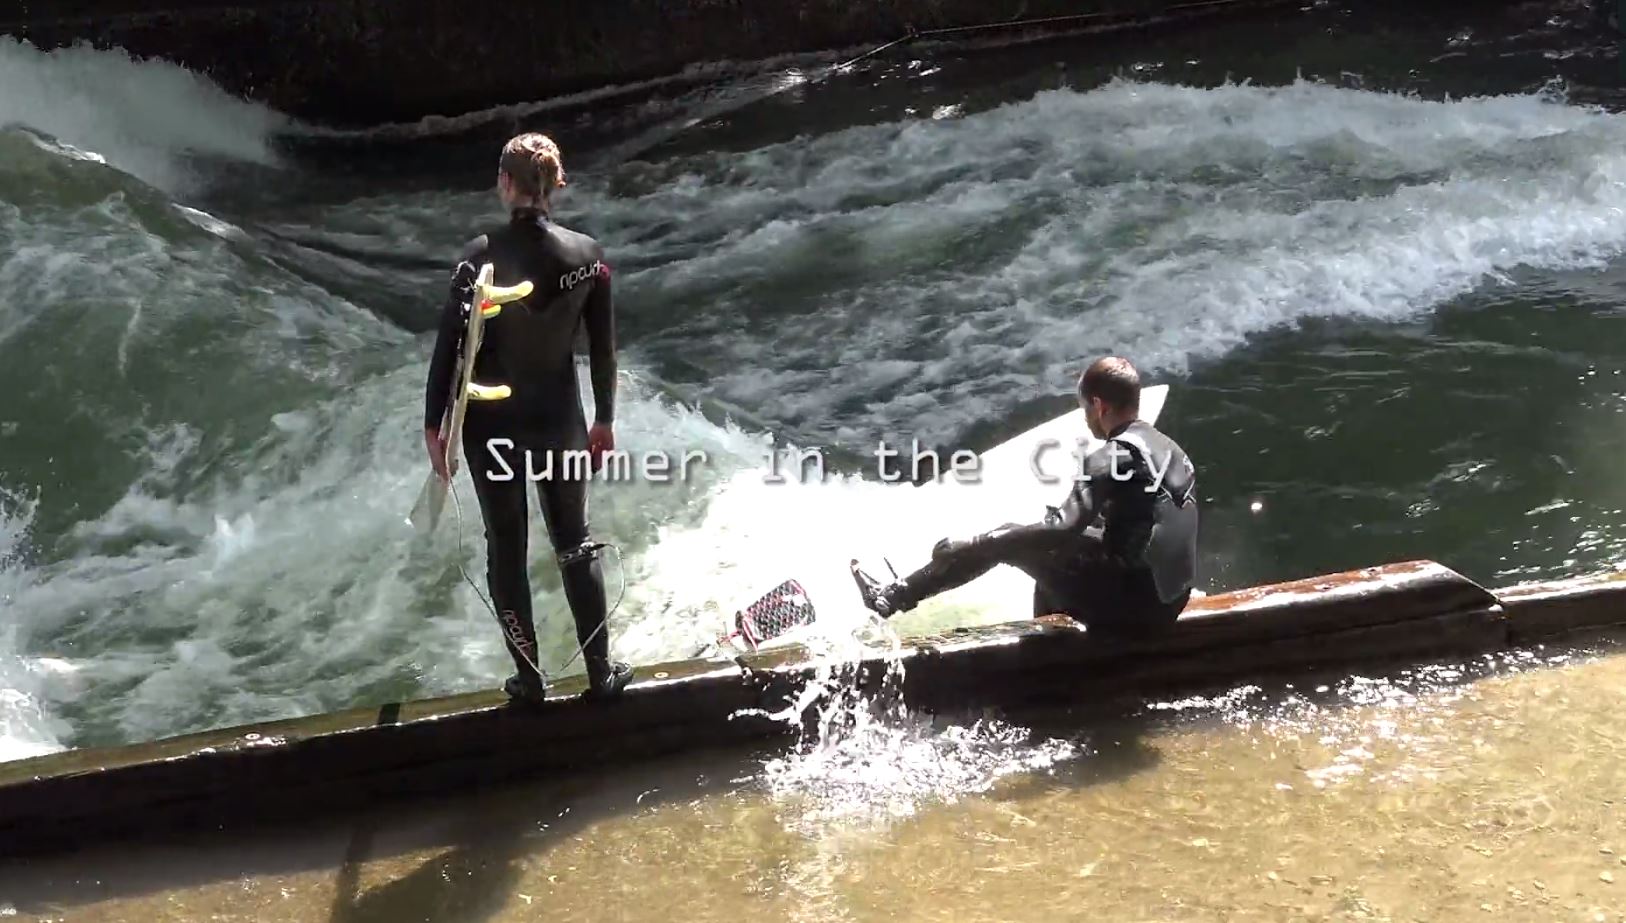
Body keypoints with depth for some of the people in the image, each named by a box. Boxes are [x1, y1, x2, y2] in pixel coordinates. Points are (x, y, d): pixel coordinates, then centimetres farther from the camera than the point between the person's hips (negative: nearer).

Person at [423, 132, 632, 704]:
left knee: (506, 549, 11)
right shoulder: (588, 255, -8)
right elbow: (603, 349, 0)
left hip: (490, 423, -2)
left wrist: (434, 424, -1)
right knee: (575, 544, 16)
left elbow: (449, 346, -11)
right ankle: (601, 672, 20)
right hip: (559, 420, 2)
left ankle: (530, 678, 17)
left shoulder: (481, 256, -15)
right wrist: (604, 420, 12)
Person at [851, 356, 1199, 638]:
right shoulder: (1170, 449, 9)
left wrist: (964, 549, -18)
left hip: (1127, 603, -7)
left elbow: (1062, 529, -23)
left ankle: (890, 598, 12)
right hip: (1170, 601, 7)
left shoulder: (1110, 458, -16)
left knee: (1009, 541, 4)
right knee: (1051, 554, 28)